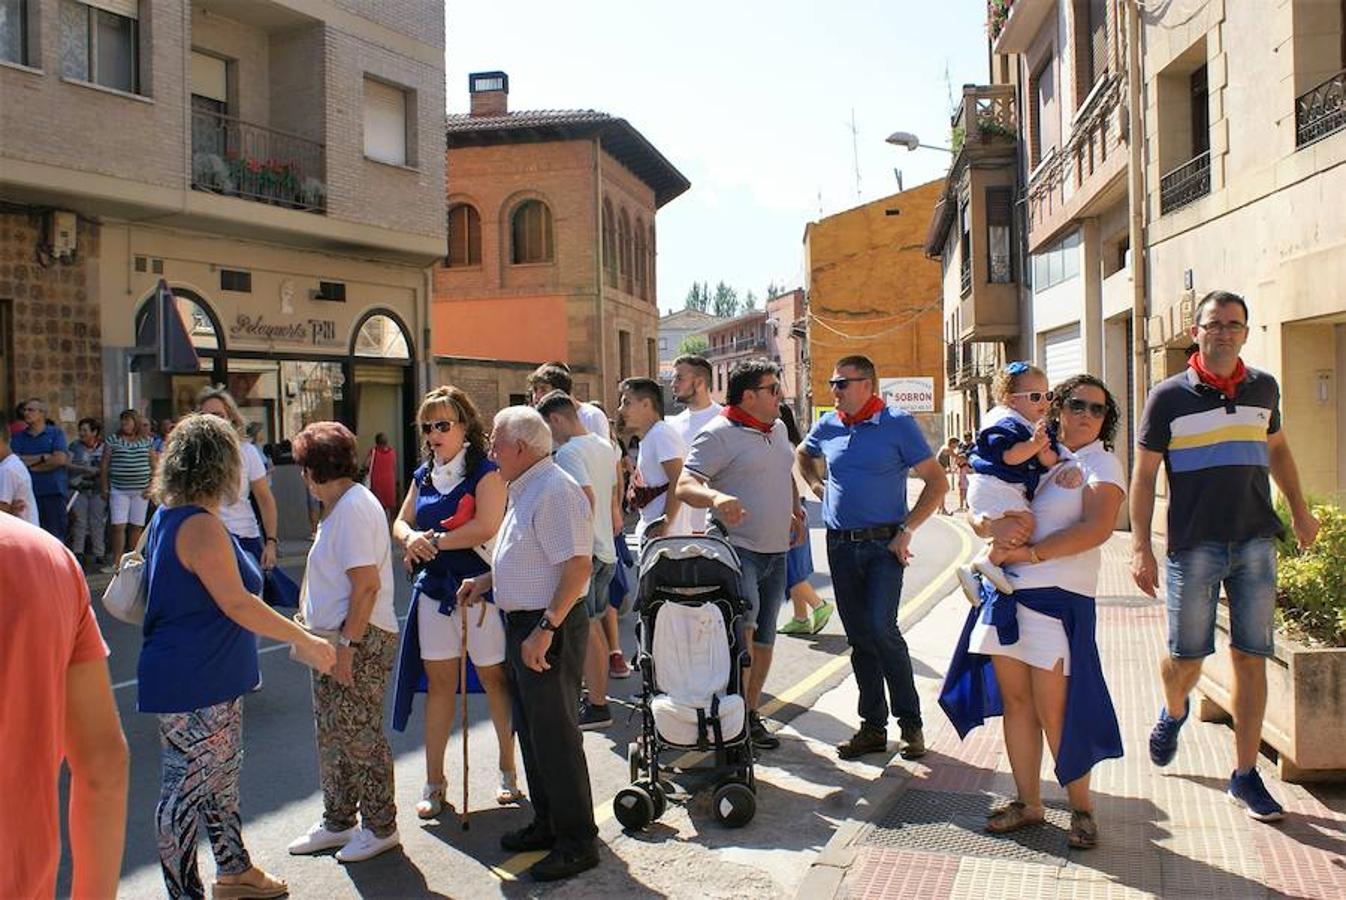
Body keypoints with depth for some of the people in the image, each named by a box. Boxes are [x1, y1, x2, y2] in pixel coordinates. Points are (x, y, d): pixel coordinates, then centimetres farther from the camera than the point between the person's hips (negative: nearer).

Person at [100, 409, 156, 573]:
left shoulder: (147, 442, 7)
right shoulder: (112, 440, 4)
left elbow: (154, 466, 9)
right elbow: (104, 467, 5)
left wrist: (152, 486, -1)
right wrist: (104, 487, 0)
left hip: (141, 491, 1)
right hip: (118, 490, -1)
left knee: (136, 527, 4)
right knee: (118, 526, -8)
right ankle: (116, 562, -5)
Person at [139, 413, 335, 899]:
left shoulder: (167, 518, 10)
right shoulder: (201, 526, -21)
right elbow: (236, 604, -24)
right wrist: (304, 639, -18)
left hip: (209, 679, 11)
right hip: (193, 683, -11)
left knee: (222, 773, 21)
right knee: (188, 788, 1)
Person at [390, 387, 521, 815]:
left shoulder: (486, 471, -8)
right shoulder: (423, 475, 13)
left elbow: (486, 527, -19)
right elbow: (401, 523, 16)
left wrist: (434, 541, -14)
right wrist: (412, 538, -7)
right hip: (434, 588, 6)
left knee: (494, 677, 4)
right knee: (438, 681, 8)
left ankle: (508, 770, 21)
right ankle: (434, 781, 16)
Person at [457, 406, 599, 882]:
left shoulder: (555, 491, -19)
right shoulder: (526, 490, 14)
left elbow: (578, 566, -26)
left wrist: (545, 629, -28)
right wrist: (486, 580, 17)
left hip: (548, 629, -11)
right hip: (523, 624, 11)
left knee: (554, 735, -2)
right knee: (531, 730, 18)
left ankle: (578, 841, 10)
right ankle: (547, 823, 33)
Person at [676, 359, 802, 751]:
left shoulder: (778, 429, 14)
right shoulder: (719, 434, -12)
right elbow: (685, 485, -19)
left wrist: (795, 511, 18)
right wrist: (716, 497, -38)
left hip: (776, 550, 8)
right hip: (737, 549, -8)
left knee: (764, 636, 12)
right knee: (743, 622, -25)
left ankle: (752, 714, 24)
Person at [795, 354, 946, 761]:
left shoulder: (897, 423, -6)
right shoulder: (827, 426, 8)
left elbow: (936, 480, -6)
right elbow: (802, 456, 30)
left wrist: (906, 530, -12)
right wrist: (816, 486, 12)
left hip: (883, 544, -5)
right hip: (840, 545, 5)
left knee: (881, 627, -15)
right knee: (858, 636, 8)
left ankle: (910, 722, 2)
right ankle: (873, 727, 18)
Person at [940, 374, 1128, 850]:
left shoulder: (1102, 465, 2)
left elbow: (1096, 528, -15)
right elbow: (977, 511, 12)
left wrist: (1032, 552, -16)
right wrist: (993, 524, -11)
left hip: (1058, 595, -5)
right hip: (1003, 591, 5)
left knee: (1054, 710, -5)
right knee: (1015, 700, 9)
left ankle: (1081, 806, 14)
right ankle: (1027, 802, 21)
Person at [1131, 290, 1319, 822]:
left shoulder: (1264, 388, 8)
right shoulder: (1169, 397, -3)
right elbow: (1143, 476, -2)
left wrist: (1300, 512, 24)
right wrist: (1141, 547, -8)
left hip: (1256, 542, 3)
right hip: (1193, 544, -3)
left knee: (1251, 656, 3)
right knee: (1187, 655, 1)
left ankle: (1245, 775, 13)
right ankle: (1174, 711, 37)